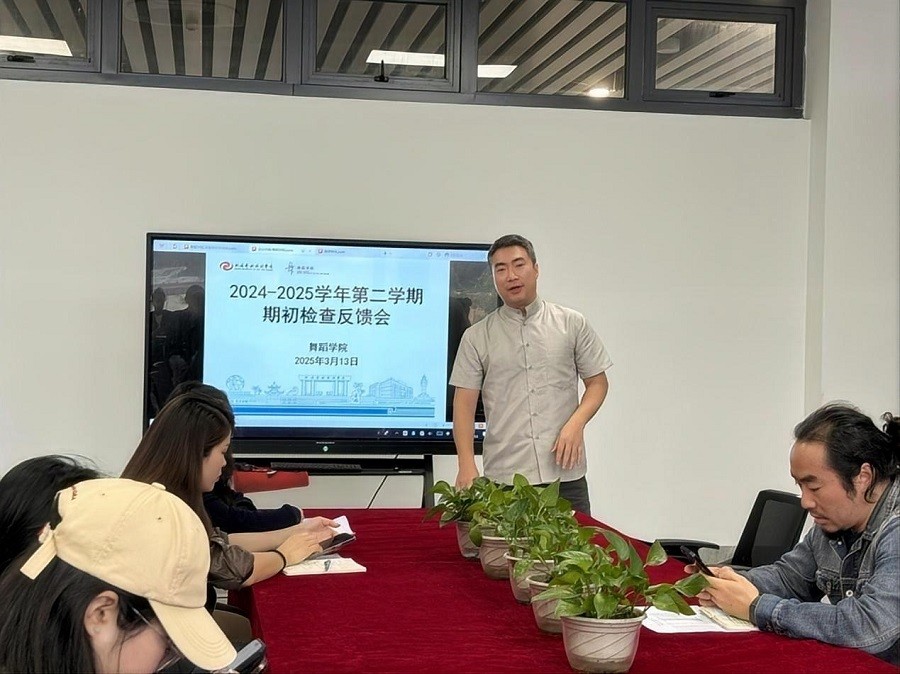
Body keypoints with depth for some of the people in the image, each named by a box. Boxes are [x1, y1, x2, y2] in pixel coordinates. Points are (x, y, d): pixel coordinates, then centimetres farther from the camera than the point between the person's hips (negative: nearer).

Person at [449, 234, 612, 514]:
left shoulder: (572, 324, 8)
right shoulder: (477, 337, 7)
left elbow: (597, 381, 10)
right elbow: (464, 402, 3)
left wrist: (576, 423, -9)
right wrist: (467, 466, -8)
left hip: (564, 473, 1)